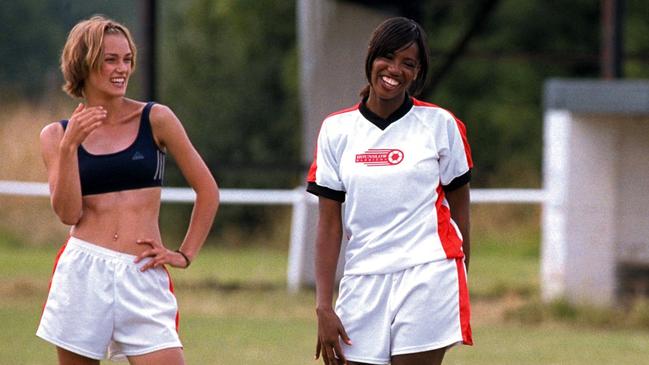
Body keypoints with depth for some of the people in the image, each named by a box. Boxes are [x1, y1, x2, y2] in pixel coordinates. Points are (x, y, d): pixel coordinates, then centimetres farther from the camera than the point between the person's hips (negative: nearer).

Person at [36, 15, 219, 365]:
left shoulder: (155, 119, 4)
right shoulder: (57, 134, 8)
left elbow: (207, 191, 11)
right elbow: (68, 213, -3)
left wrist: (186, 254, 6)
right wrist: (69, 147, -10)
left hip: (143, 277, -1)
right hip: (81, 271, 1)